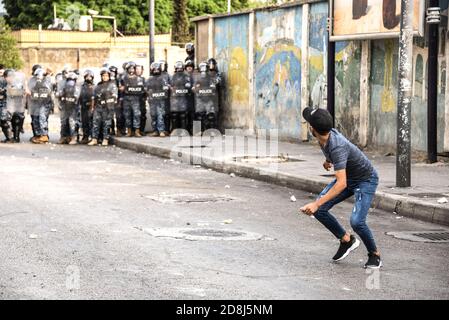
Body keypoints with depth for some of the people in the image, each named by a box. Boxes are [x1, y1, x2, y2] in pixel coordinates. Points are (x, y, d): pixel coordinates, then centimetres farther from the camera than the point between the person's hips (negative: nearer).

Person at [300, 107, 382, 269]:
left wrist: (317, 204, -48)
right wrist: (328, 160, 33)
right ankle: (346, 240, 13)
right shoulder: (326, 135, -13)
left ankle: (375, 254, 2)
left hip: (366, 180, -8)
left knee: (356, 221, -25)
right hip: (347, 176, 8)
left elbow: (341, 184, -44)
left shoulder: (337, 147, -38)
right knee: (319, 211, -7)